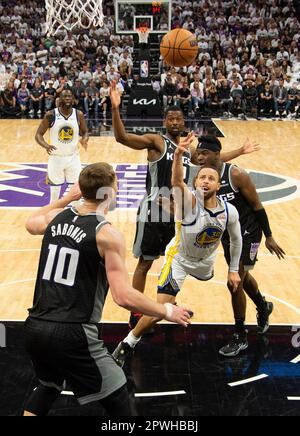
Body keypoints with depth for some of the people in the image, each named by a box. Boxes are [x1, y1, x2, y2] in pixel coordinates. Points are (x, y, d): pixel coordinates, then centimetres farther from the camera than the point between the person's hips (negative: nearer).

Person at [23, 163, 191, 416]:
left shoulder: (56, 217, 7)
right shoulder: (108, 234, -12)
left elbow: (31, 224, 33)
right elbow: (124, 297, -18)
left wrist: (66, 198, 36)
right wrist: (168, 312, -4)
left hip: (35, 327, 7)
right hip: (73, 334, -7)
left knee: (49, 386, 33)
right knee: (118, 402, 10)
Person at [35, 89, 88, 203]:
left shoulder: (79, 115, -6)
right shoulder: (51, 115, -12)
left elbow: (85, 132, 6)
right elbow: (38, 134, -8)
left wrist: (84, 140, -19)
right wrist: (46, 145, -30)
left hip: (73, 157, 1)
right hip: (56, 157, -1)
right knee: (54, 192, 8)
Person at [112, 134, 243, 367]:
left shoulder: (229, 211, -20)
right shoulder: (190, 201, -32)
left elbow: (236, 238, 0)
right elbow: (177, 182, -55)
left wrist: (234, 270, 4)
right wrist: (178, 155, -74)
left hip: (205, 260, 5)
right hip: (179, 258, -5)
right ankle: (127, 345, 4)